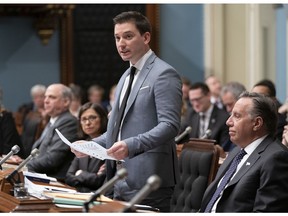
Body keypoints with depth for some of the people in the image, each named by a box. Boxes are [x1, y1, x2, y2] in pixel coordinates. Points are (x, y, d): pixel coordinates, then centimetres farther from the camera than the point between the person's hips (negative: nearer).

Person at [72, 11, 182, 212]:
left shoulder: (164, 74, -9)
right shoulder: (126, 77, 18)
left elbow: (169, 125, -18)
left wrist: (131, 145, -30)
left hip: (148, 183, -8)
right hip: (122, 181, 8)